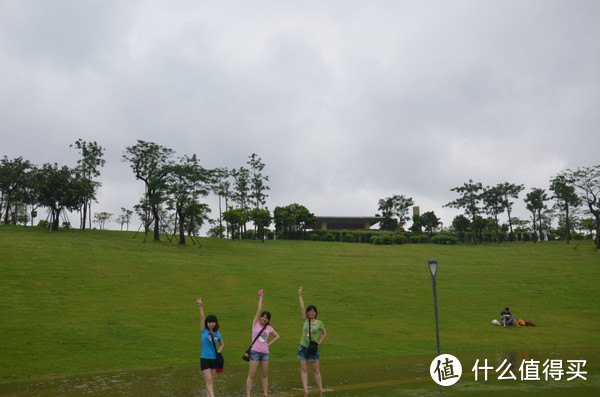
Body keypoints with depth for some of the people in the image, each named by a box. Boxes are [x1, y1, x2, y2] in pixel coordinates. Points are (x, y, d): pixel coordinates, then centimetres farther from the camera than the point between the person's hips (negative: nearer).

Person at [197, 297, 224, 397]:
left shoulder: (218, 334, 5)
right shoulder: (204, 331, -3)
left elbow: (222, 344, 21)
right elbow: (202, 318, -14)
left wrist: (218, 351, 2)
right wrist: (201, 306, -24)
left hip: (214, 359, 4)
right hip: (205, 359, -4)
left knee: (212, 381, 10)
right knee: (208, 381, -9)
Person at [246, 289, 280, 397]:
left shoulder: (269, 328, 7)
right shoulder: (255, 323, -1)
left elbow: (277, 336, 20)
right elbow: (259, 310, -7)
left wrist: (269, 344, 7)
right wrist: (260, 297, -5)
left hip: (265, 353, 4)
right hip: (255, 352, -4)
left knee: (265, 375, 10)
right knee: (251, 375, -4)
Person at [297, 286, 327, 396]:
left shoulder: (319, 323, -2)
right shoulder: (306, 320, 0)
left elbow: (324, 333, 10)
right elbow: (302, 308, -4)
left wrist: (320, 342, -4)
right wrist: (300, 295, -8)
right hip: (303, 347, 2)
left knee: (316, 370, 6)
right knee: (304, 370, -1)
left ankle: (320, 390, 15)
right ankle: (306, 390, 0)